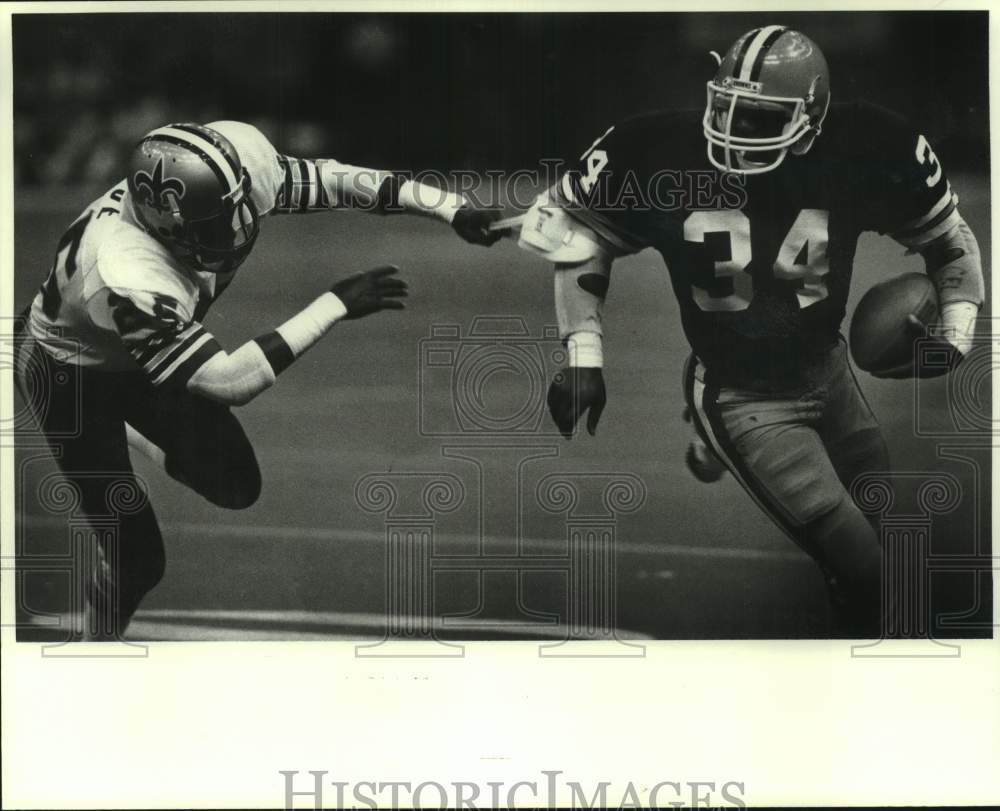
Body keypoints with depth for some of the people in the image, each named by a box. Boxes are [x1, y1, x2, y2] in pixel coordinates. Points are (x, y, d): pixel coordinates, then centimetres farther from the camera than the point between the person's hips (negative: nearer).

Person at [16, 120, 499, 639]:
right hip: (71, 376, -6)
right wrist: (336, 304, -40)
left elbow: (328, 180, -18)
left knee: (236, 485, 6)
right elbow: (230, 382, -41)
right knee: (137, 556, -7)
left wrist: (451, 208, -21)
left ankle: (131, 433, 32)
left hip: (142, 349, 7)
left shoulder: (207, 180, -29)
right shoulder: (132, 282, -45)